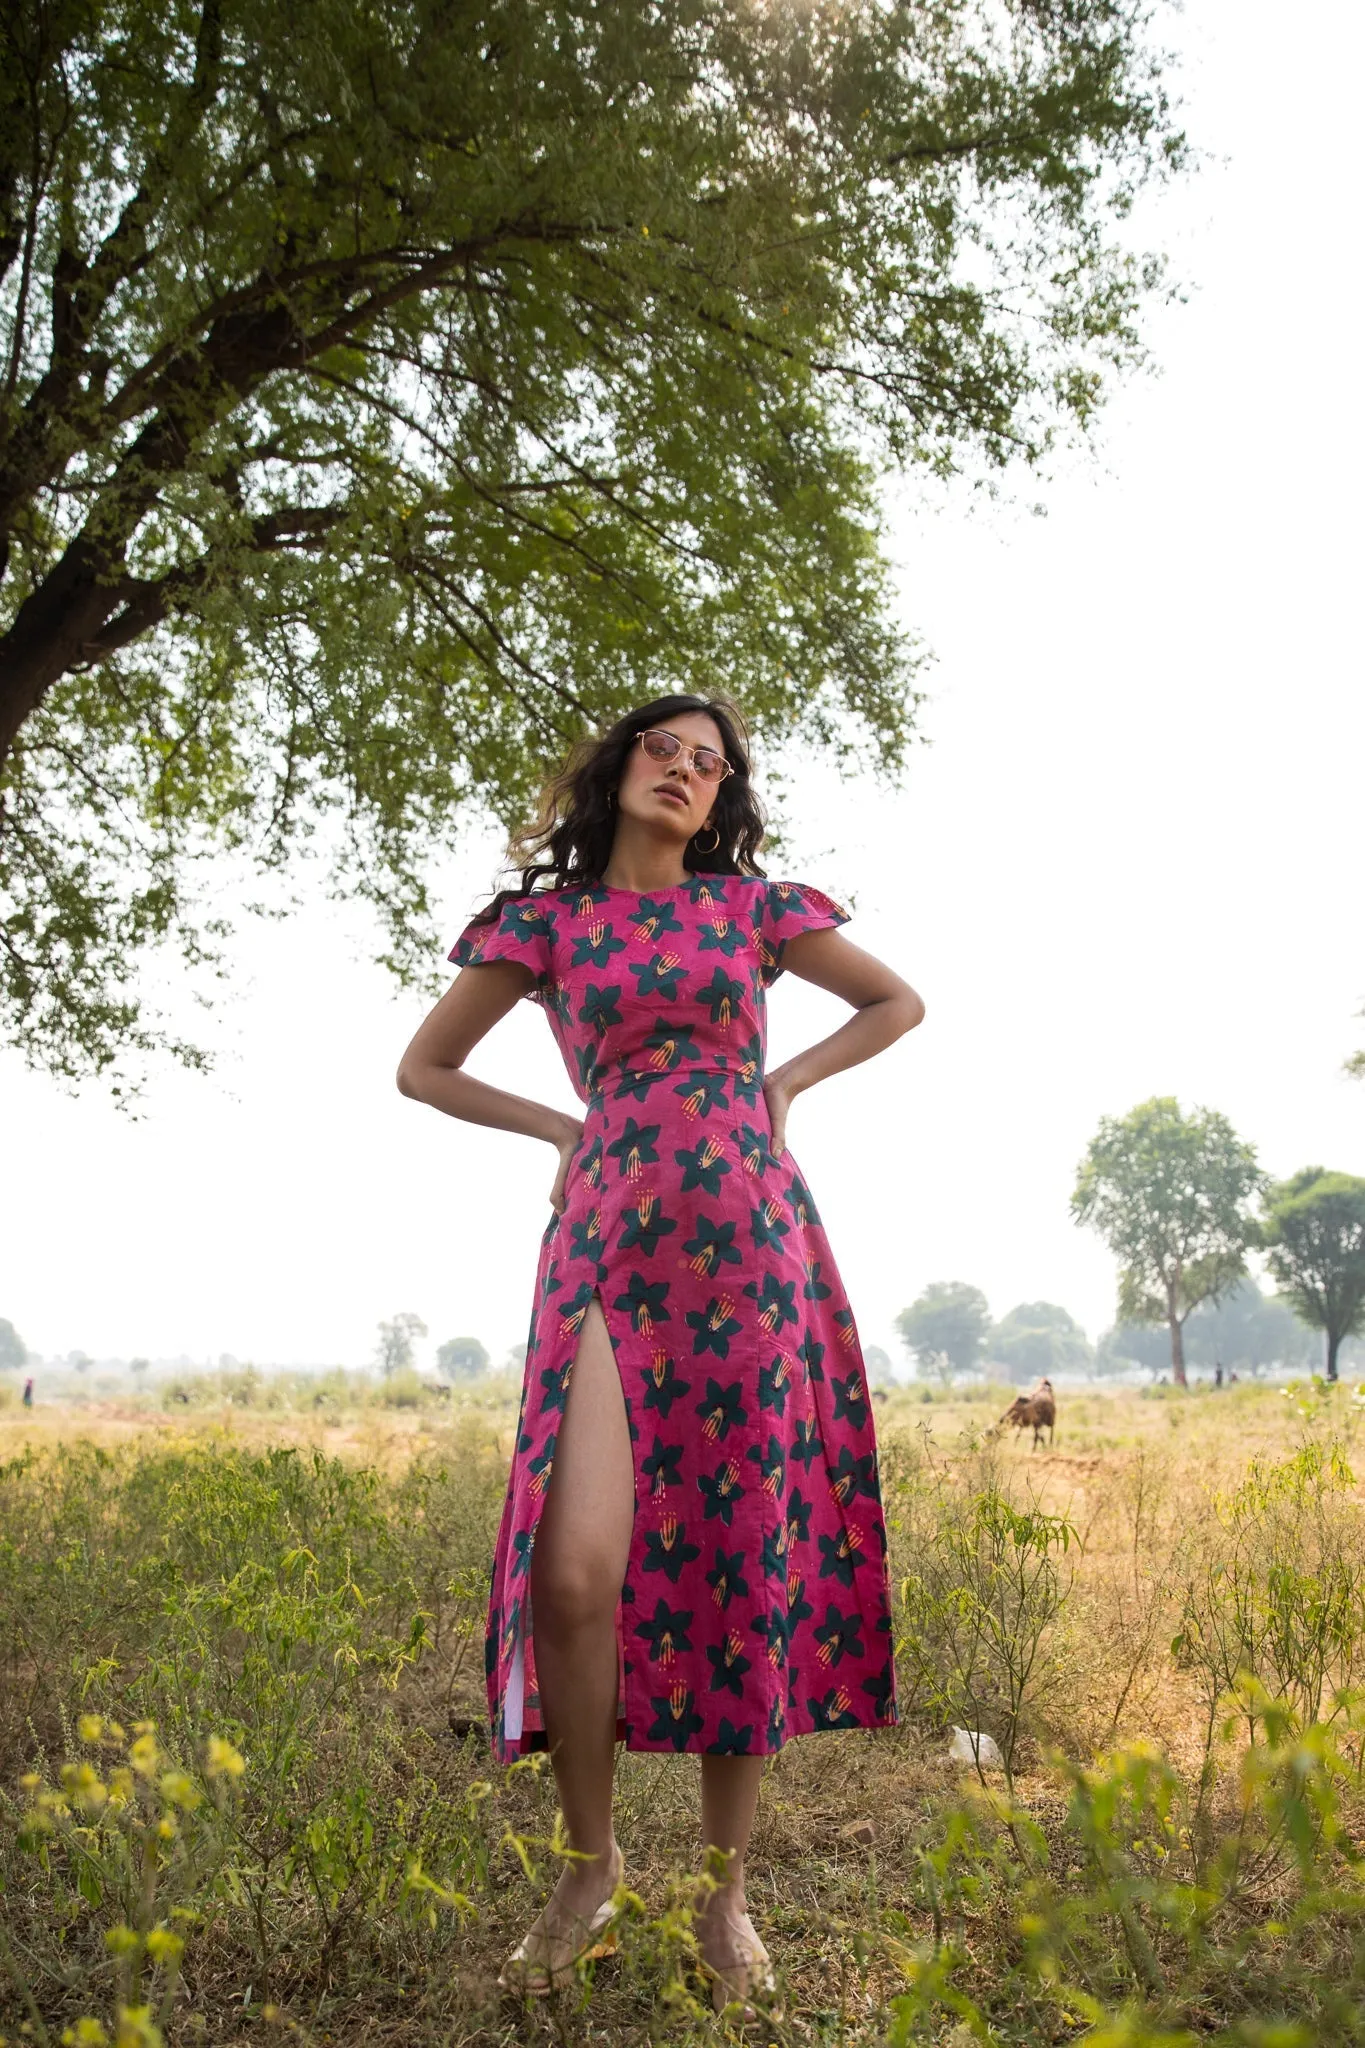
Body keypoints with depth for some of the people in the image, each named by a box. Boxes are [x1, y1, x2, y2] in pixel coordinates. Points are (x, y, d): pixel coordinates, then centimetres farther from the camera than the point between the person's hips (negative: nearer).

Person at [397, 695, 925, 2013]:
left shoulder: (752, 904, 10)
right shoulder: (542, 917, 9)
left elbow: (899, 1002, 21)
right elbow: (422, 1069, 16)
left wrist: (789, 1081, 8)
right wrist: (560, 1126, 6)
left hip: (750, 1250, 1)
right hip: (610, 1246, -1)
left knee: (748, 1560, 1)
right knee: (577, 1565, -14)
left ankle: (726, 1889, 17)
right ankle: (590, 1863, 10)